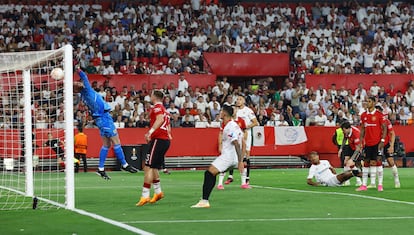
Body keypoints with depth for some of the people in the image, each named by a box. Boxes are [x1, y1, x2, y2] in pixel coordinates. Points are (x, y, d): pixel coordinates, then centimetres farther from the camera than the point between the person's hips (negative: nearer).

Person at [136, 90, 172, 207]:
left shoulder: (157, 107, -7)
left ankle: (145, 196, -15)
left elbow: (160, 119, -27)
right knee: (153, 167, 19)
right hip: (166, 139, 10)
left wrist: (151, 131, -35)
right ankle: (158, 192, 23)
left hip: (158, 140, -10)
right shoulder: (164, 109, 21)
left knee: (148, 167, -11)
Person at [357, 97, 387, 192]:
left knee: (378, 162, -6)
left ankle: (380, 185, -1)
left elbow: (384, 128, -4)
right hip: (367, 143, 5)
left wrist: (382, 140, -13)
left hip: (377, 143, -5)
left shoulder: (379, 115, -5)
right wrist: (360, 142, 8)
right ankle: (364, 185, 8)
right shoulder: (363, 115, 9)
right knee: (366, 163, 5)